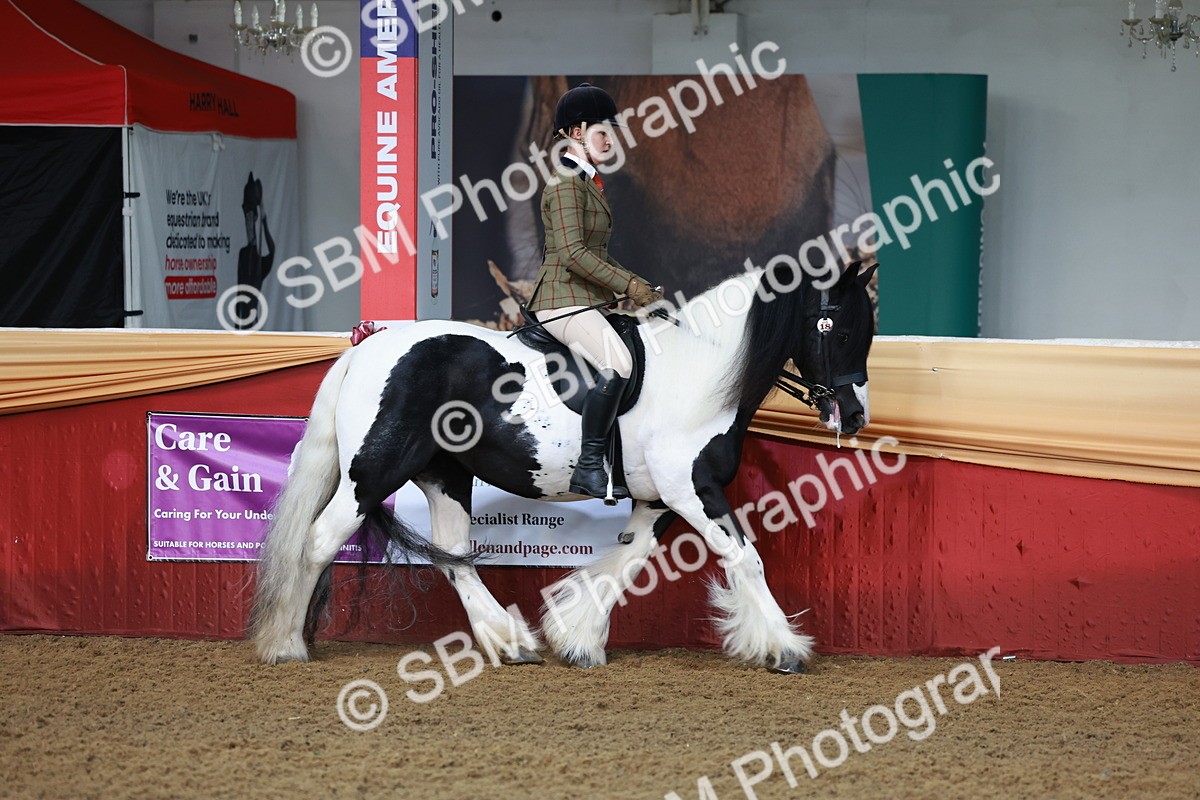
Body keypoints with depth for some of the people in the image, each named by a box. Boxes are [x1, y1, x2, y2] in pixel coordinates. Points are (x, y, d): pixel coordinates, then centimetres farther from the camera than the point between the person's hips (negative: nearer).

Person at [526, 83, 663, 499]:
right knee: (617, 365, -29)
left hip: (590, 297, 10)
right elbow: (573, 253, -21)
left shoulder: (588, 182, 19)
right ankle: (590, 468, -23)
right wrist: (628, 285, -20)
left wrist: (638, 284, 13)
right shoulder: (566, 184, -11)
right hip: (563, 298, -10)